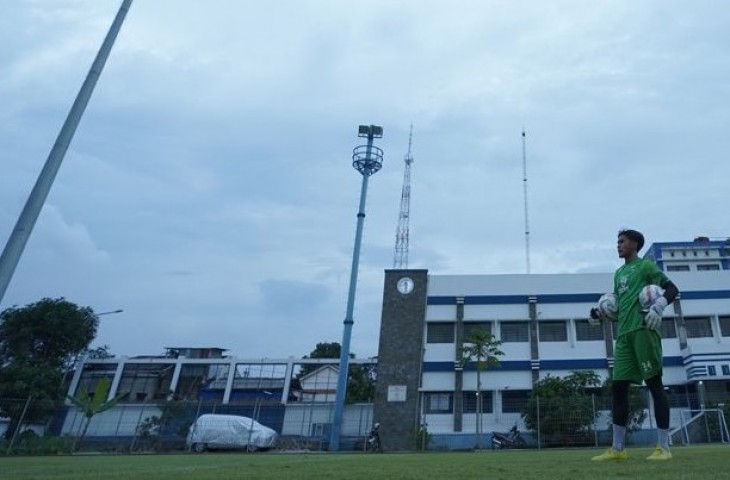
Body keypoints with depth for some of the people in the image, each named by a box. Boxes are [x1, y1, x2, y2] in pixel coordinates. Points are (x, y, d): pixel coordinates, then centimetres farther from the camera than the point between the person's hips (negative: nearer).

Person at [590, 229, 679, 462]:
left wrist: (658, 306, -21)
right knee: (618, 386, 4)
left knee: (654, 383, -4)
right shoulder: (619, 273, 24)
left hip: (643, 329, -8)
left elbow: (672, 289, -3)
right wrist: (602, 313, 9)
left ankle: (663, 447, 2)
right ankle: (617, 448, 8)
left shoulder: (646, 265, 3)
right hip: (624, 333, 8)